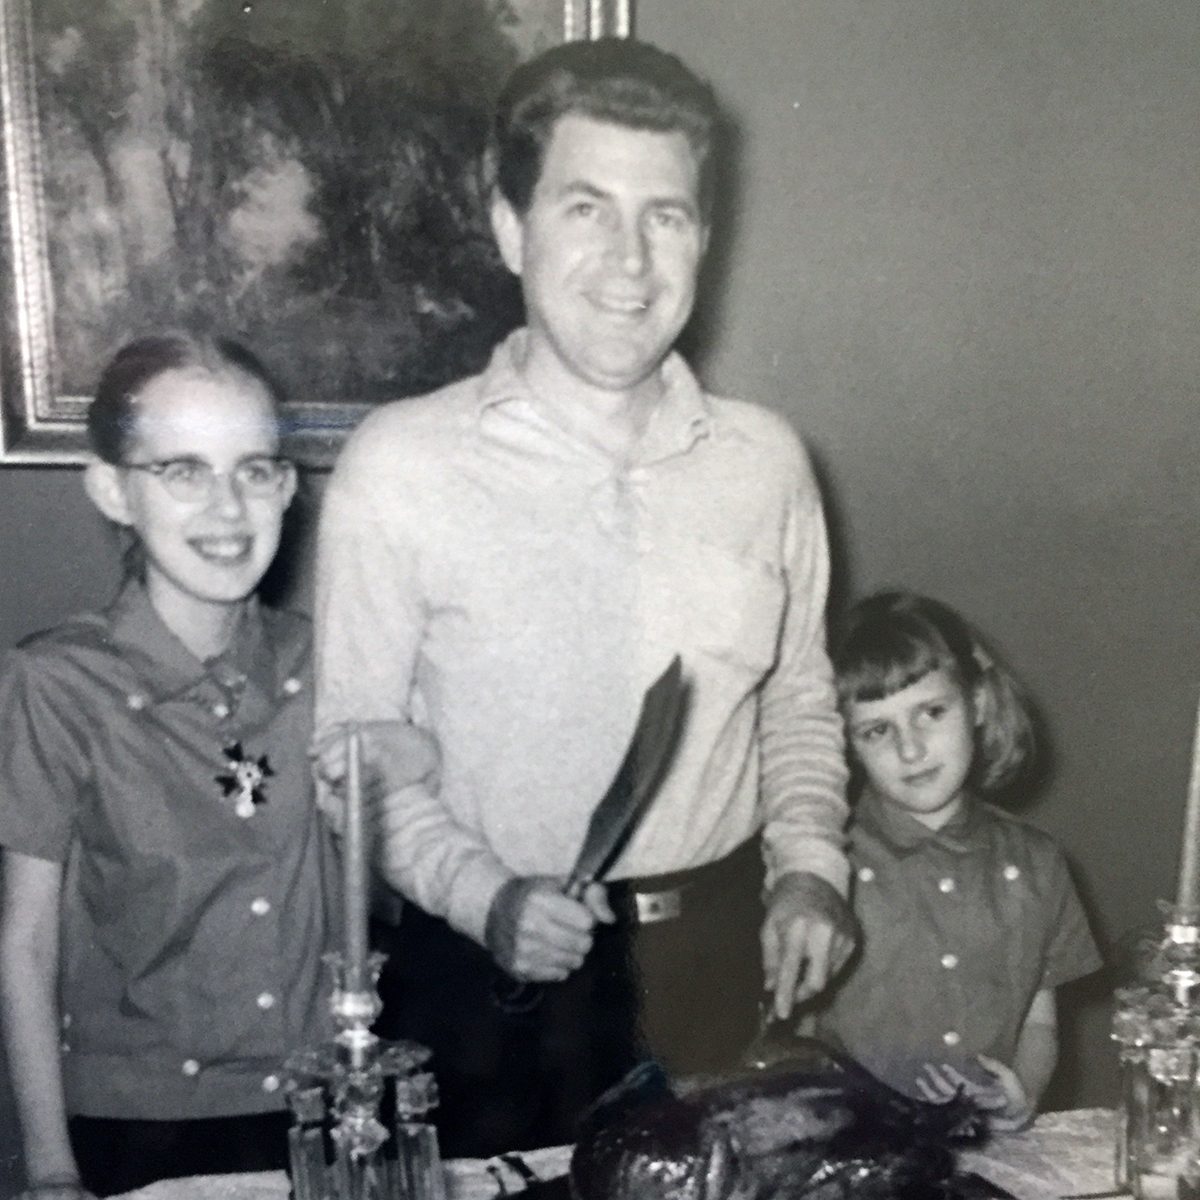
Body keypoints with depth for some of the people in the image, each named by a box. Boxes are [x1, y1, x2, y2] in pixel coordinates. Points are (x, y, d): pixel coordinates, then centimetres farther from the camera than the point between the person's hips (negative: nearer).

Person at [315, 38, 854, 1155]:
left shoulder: (765, 459, -2)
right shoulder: (399, 463, -13)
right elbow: (354, 739, -6)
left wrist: (808, 863, -3)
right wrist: (480, 893, -17)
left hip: (720, 963, 3)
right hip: (485, 973, -2)